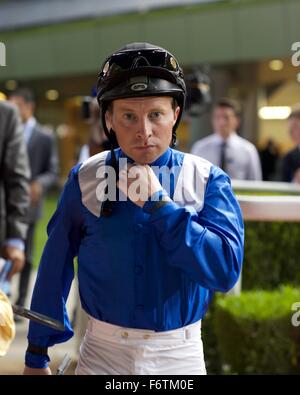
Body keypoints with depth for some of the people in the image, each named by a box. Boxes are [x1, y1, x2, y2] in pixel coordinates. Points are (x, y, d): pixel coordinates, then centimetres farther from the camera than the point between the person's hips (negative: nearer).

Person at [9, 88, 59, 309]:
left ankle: (20, 304, 12)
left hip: (28, 205, -1)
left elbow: (53, 172, 2)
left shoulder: (45, 137, 4)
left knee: (25, 257, 5)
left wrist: (40, 183, -17)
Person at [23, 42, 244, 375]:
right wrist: (36, 355, 3)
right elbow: (55, 267, 1)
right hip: (102, 352, 0)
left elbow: (226, 272, -18)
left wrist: (158, 202, -20)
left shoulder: (208, 180, -6)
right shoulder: (85, 179, -3)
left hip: (181, 357, 1)